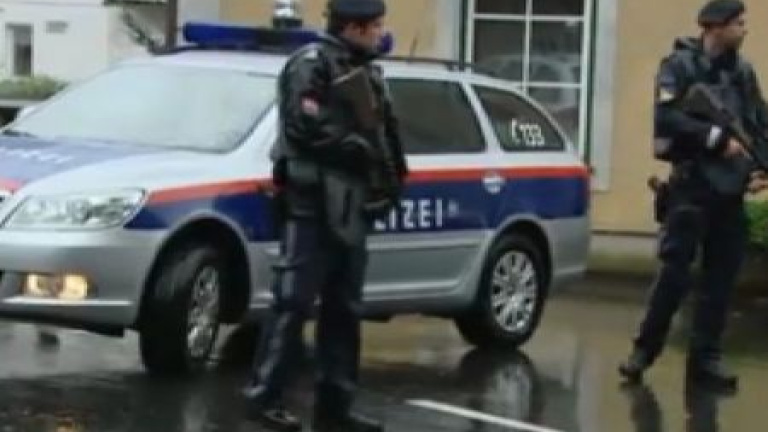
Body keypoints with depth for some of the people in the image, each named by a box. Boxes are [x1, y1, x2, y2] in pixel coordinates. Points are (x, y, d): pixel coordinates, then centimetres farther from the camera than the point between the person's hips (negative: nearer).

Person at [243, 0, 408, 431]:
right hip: (314, 205, -9)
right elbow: (305, 126, -20)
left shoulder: (366, 72, 19)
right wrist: (359, 149, -15)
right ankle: (264, 396, -1)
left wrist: (391, 175, 4)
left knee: (343, 310, 9)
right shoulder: (312, 64, -8)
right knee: (295, 303, -8)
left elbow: (384, 131, 20)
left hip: (350, 208, 9)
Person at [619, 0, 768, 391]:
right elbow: (667, 117, -15)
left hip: (731, 189, 5)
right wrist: (716, 138, -18)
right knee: (674, 273, -6)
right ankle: (644, 349, 8)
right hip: (691, 186, -5)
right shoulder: (680, 64, -3)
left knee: (721, 279, 4)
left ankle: (705, 358, 11)